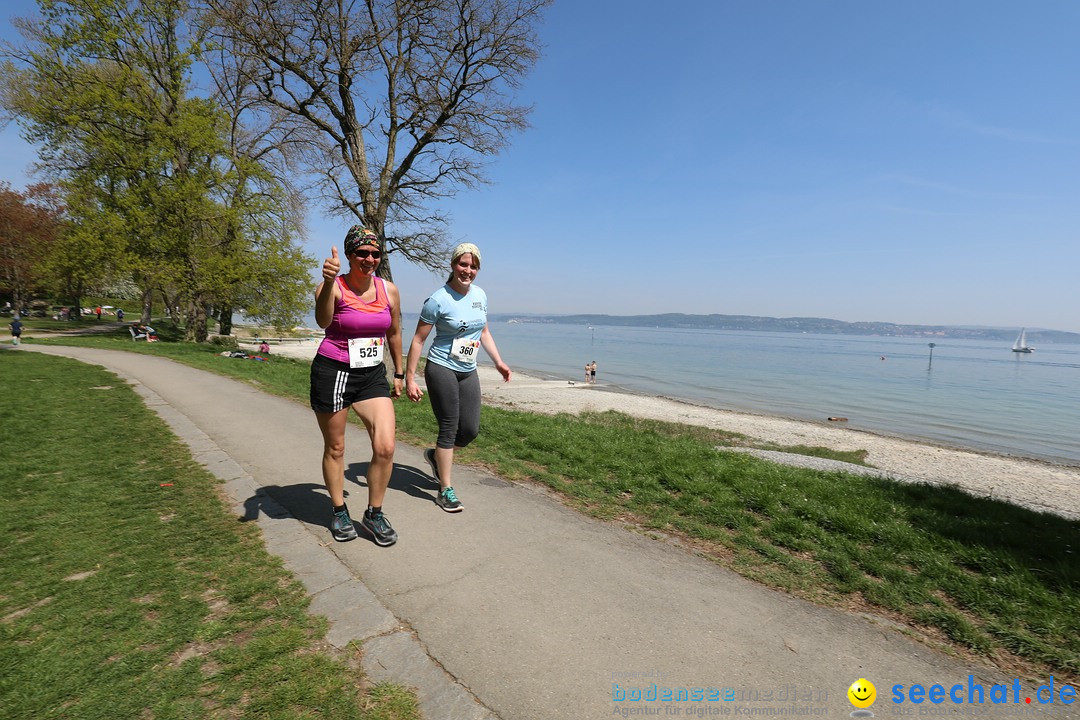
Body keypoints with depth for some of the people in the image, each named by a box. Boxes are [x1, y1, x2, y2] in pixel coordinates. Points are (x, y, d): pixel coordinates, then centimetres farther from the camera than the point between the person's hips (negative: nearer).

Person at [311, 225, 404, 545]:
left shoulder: (389, 290, 2)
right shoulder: (333, 287, -11)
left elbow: (394, 333, 14)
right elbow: (322, 321, -33)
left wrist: (399, 374, 18)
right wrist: (328, 281, -50)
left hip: (373, 375, 3)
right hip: (332, 373, -3)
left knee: (385, 447, -8)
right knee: (335, 448, 10)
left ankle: (374, 515, 13)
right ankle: (339, 512, 32)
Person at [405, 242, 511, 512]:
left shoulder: (480, 295, 6)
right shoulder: (438, 300, -12)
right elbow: (418, 340, -9)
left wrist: (498, 361, 10)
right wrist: (409, 378, -12)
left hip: (468, 371, 6)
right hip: (441, 369, -6)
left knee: (471, 430, 6)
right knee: (449, 428, -3)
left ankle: (436, 455, 37)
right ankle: (446, 491, 11)